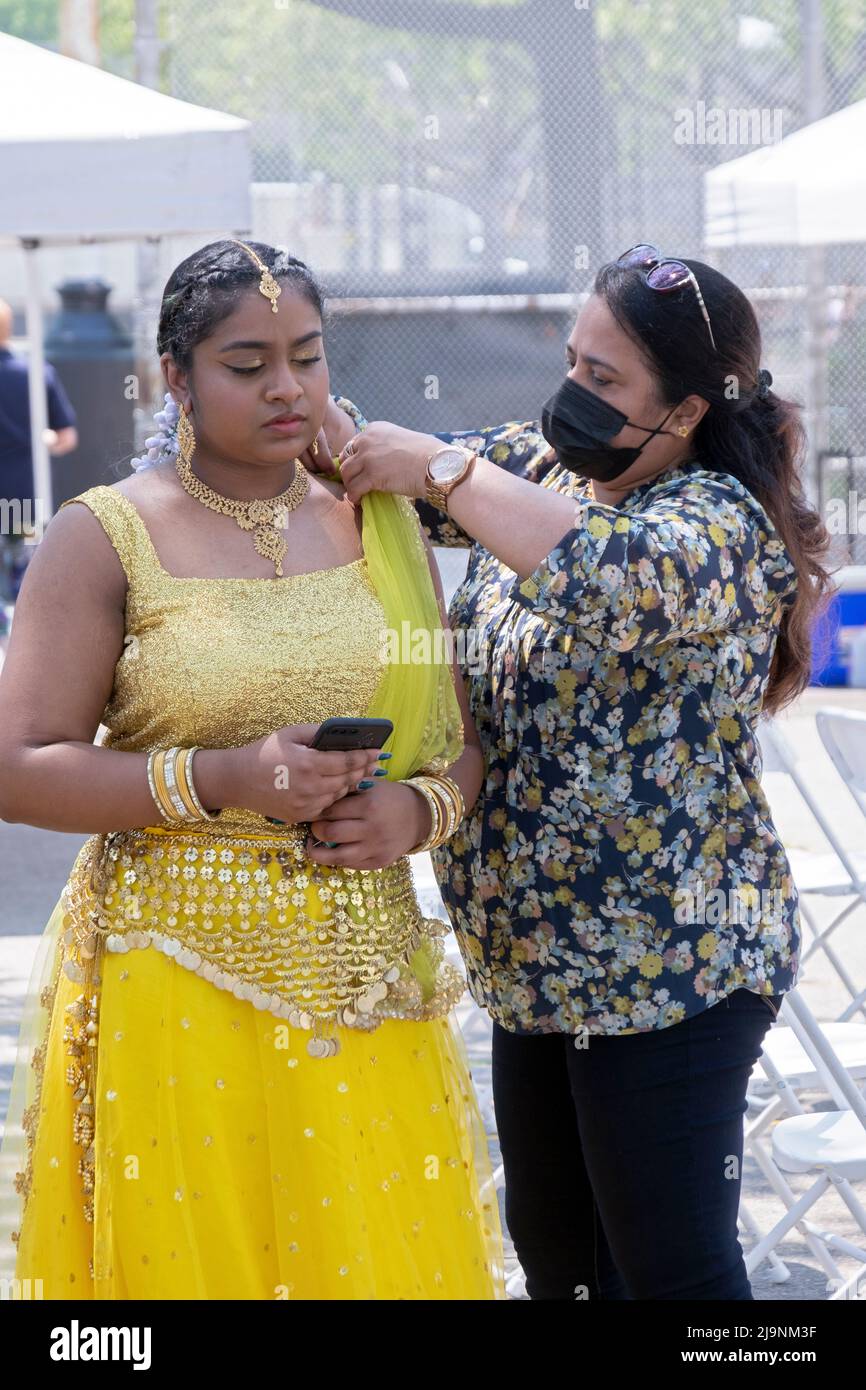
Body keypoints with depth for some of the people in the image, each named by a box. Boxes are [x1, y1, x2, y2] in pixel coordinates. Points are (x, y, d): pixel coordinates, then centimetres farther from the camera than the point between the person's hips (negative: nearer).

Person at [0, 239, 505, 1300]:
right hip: (178, 993, -3)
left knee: (384, 1259, 5)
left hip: (363, 990, 4)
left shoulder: (381, 525, 10)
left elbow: (463, 737, 14)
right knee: (186, 1256, 1)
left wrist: (422, 807, -9)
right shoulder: (107, 537, -3)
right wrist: (221, 780, -19)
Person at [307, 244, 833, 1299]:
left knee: (671, 1266, -2)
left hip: (668, 968, -9)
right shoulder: (543, 463, 6)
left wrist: (440, 468, -31)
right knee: (554, 1246, 19)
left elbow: (612, 574, -40)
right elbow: (391, 473, 13)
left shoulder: (717, 523, -18)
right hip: (536, 961, 9)